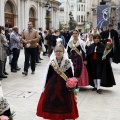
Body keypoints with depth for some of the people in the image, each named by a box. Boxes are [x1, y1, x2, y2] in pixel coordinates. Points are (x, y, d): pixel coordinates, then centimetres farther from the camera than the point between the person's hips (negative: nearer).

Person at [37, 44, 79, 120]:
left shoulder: (67, 62, -7)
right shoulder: (52, 62, -2)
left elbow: (71, 75, -2)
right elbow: (48, 75, 4)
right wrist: (46, 86, 5)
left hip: (64, 86, -2)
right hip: (53, 85, 2)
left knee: (64, 103, 6)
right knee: (52, 102, 7)